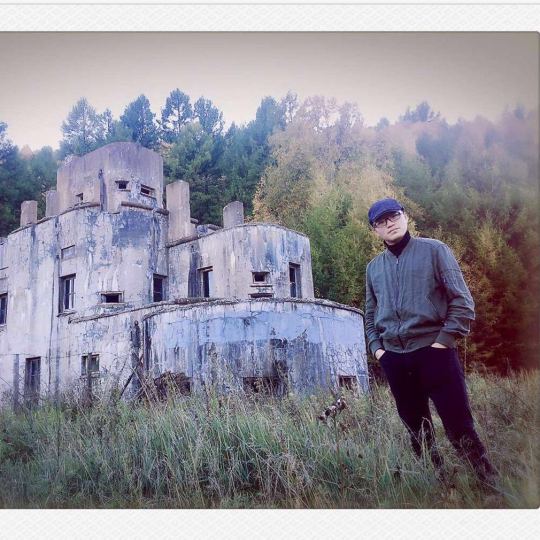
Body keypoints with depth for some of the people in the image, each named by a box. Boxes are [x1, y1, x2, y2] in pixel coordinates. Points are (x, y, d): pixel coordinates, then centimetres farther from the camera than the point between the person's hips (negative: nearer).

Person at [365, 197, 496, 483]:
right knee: (418, 432, 11)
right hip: (394, 359, 4)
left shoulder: (434, 250, 1)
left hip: (434, 352, -4)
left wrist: (444, 341, -10)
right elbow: (371, 315, 21)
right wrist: (376, 348, 8)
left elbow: (462, 300, -2)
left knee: (460, 429, -3)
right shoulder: (374, 267, 13)